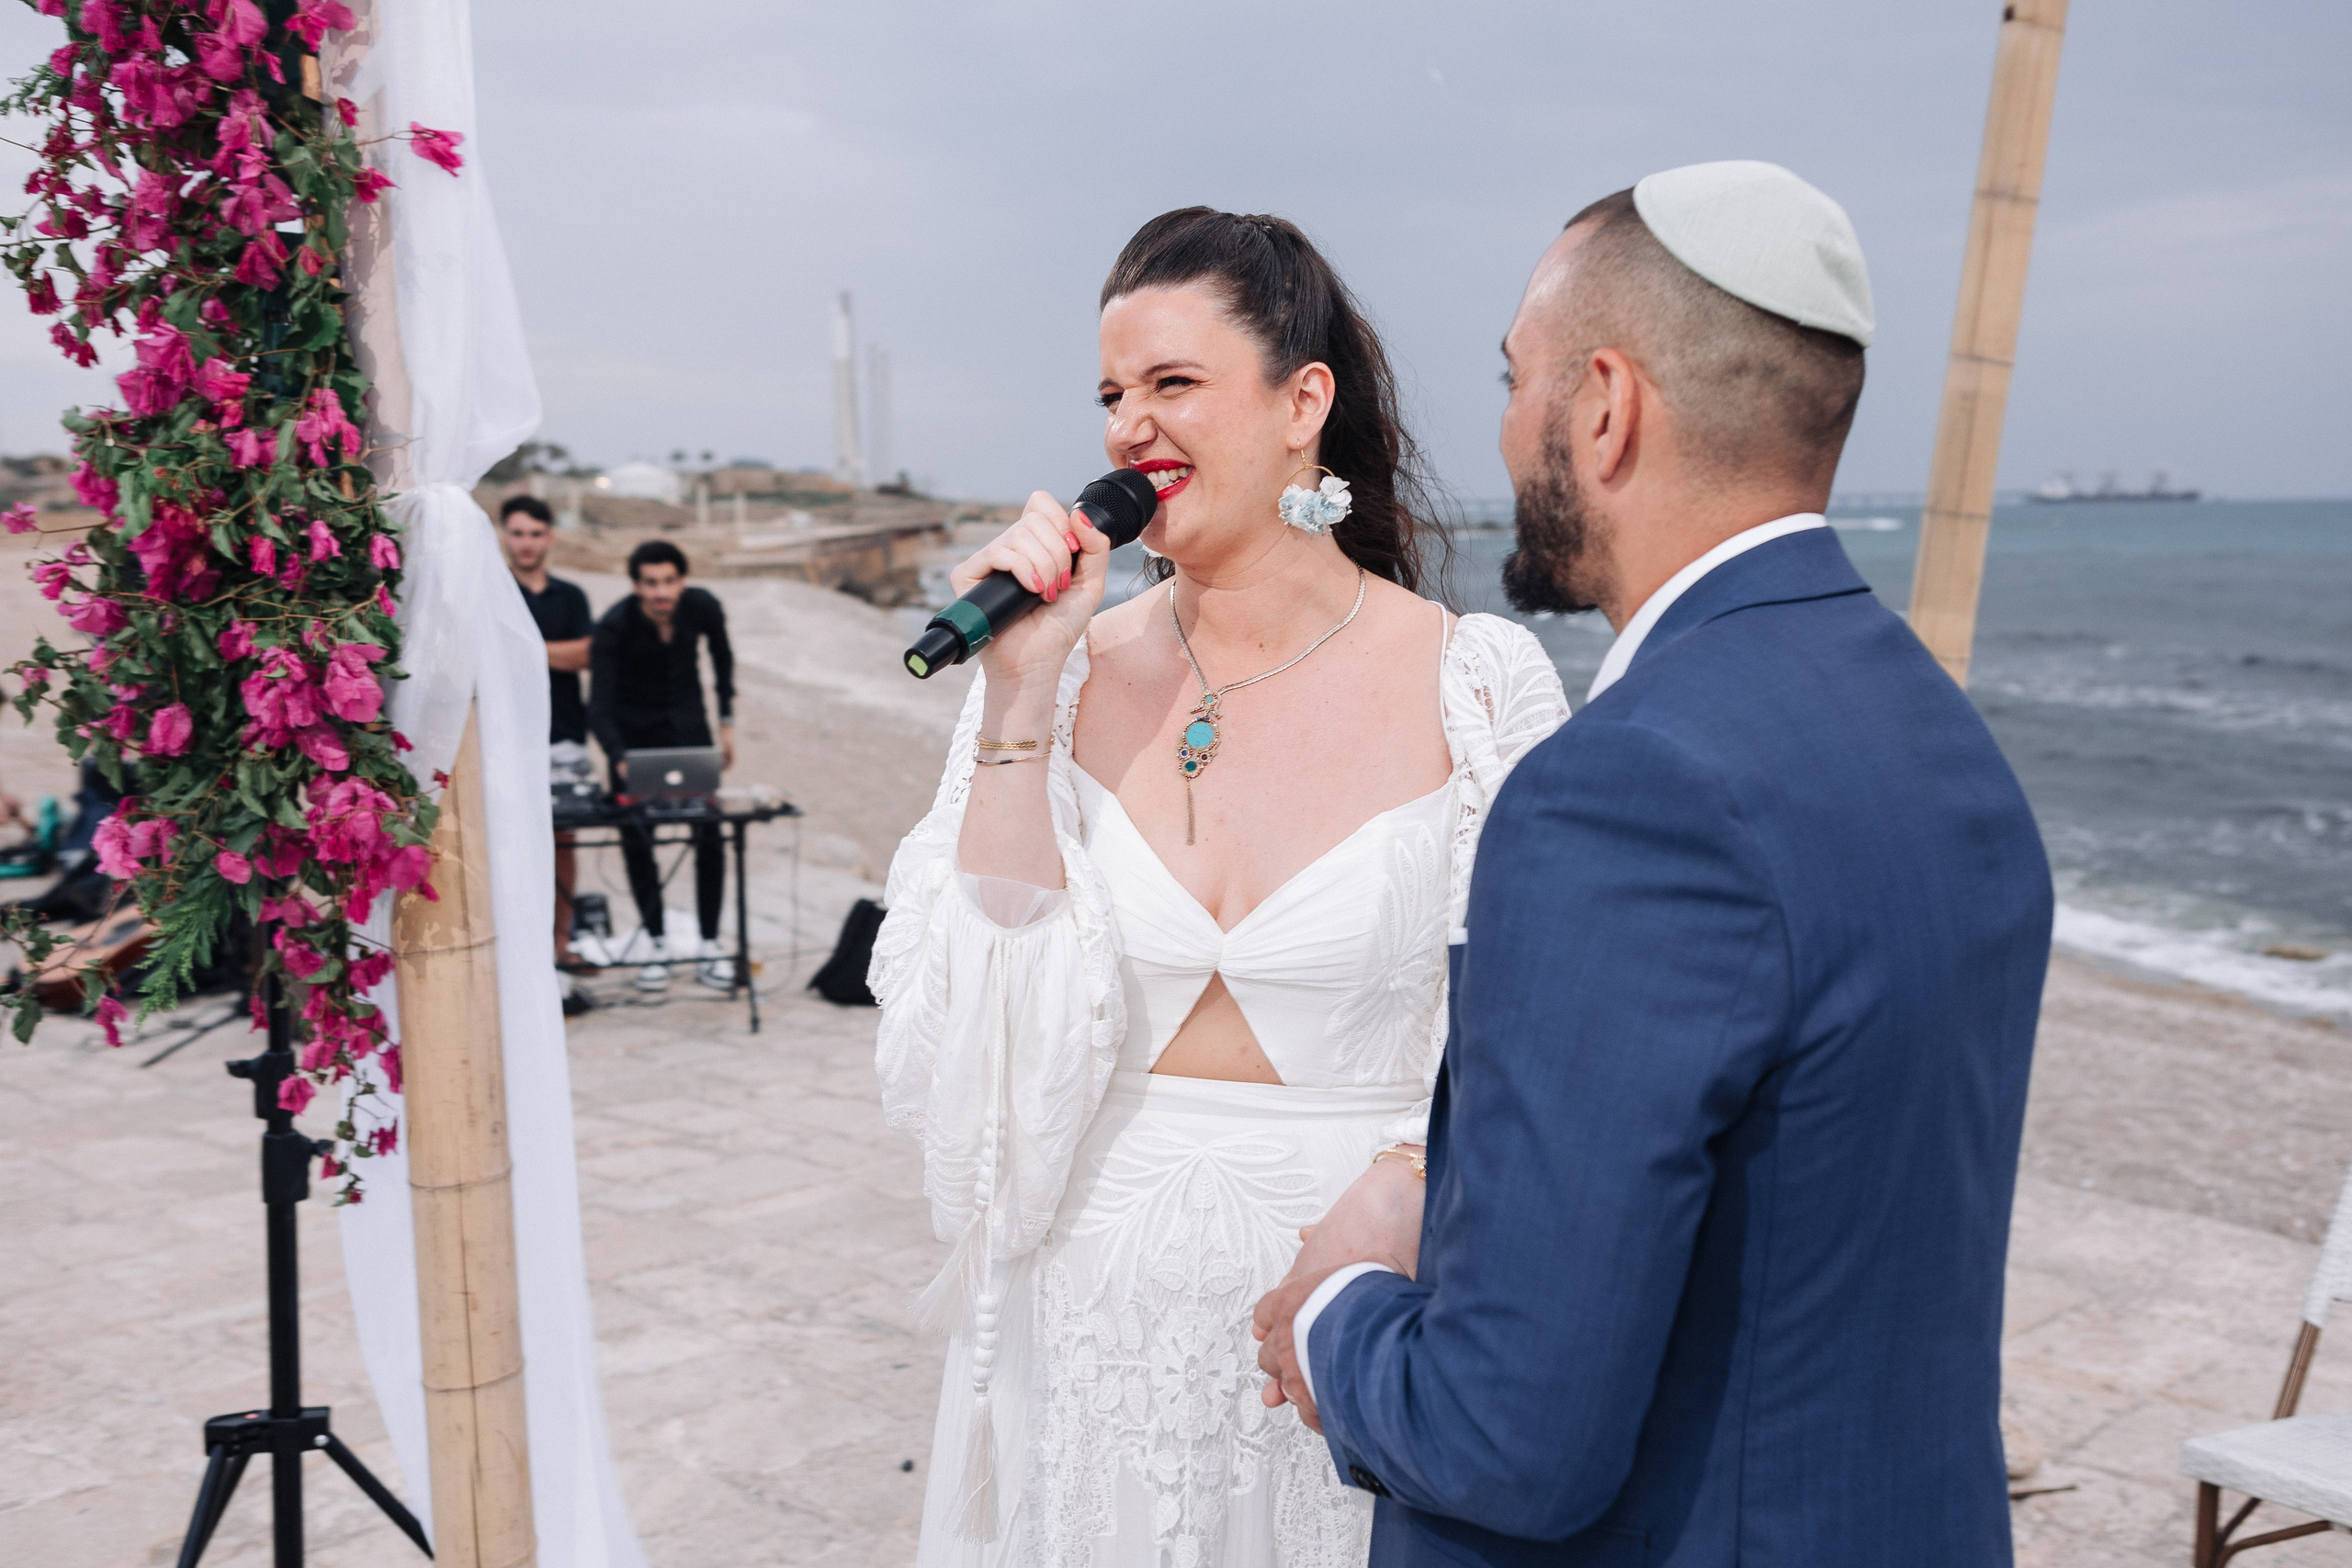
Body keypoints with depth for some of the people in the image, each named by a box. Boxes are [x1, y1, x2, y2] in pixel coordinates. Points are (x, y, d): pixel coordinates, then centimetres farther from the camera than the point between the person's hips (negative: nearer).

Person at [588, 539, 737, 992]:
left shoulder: (703, 607, -18)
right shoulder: (613, 627, -26)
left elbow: (722, 655, 5)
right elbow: (599, 708, -30)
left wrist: (727, 720, 5)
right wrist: (620, 762, -46)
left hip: (687, 723, 2)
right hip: (633, 732, -1)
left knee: (709, 835, -5)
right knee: (636, 839, -3)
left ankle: (709, 946, 4)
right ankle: (656, 942, 12)